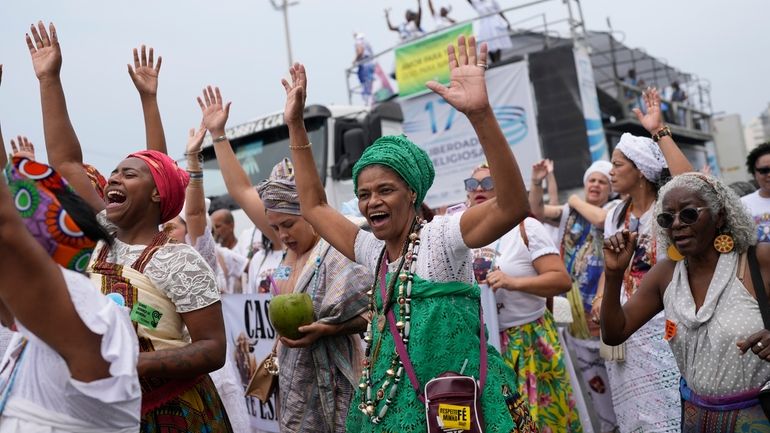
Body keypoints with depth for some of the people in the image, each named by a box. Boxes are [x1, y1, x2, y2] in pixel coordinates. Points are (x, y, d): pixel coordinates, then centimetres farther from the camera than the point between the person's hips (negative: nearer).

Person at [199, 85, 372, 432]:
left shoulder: (338, 251, -16)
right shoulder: (292, 244, 4)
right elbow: (242, 192, 9)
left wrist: (325, 329, -27)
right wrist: (218, 134, 10)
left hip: (329, 381, -7)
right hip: (292, 377, 7)